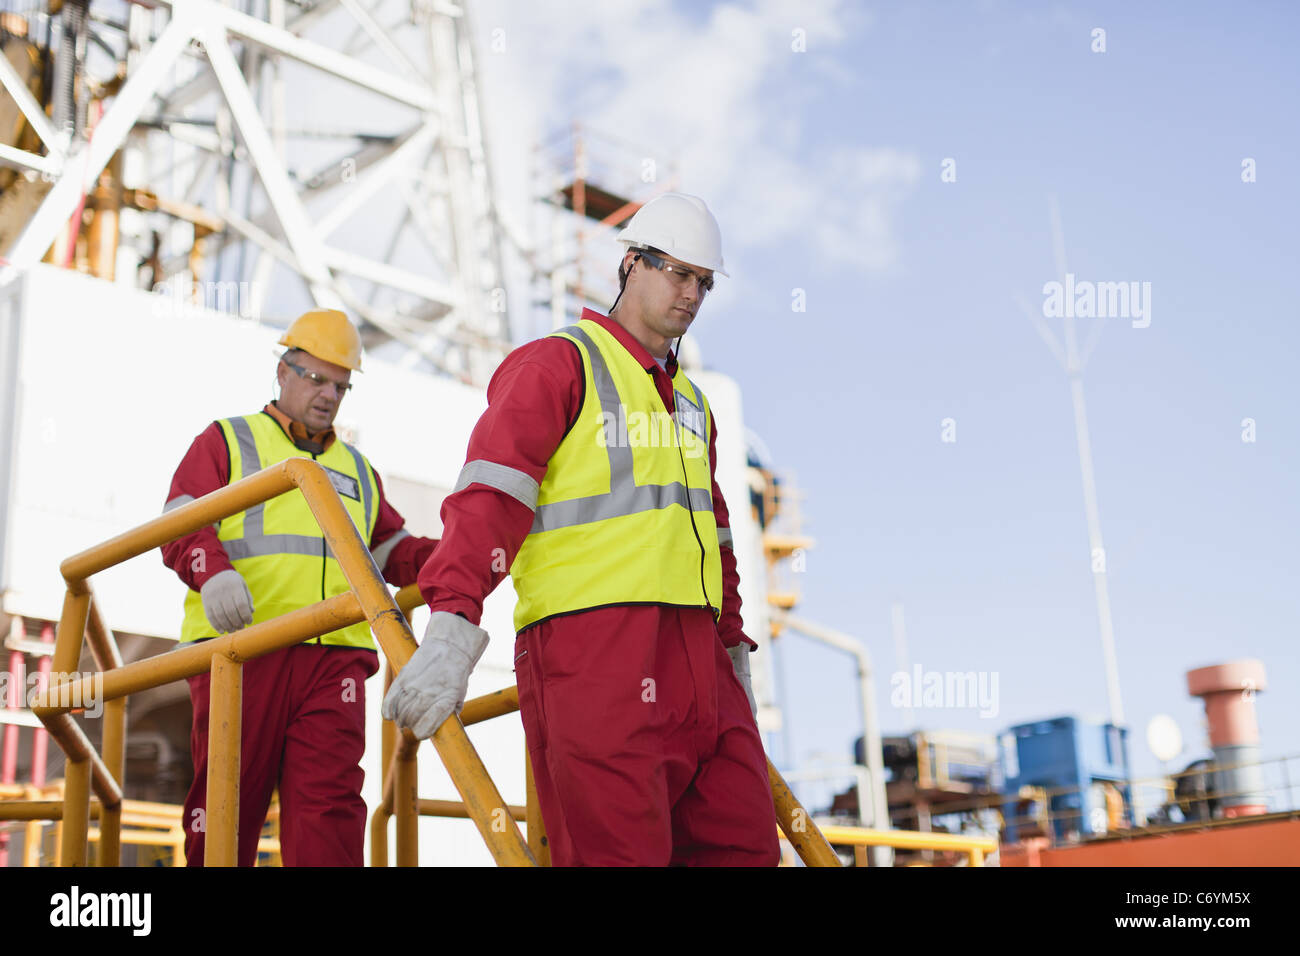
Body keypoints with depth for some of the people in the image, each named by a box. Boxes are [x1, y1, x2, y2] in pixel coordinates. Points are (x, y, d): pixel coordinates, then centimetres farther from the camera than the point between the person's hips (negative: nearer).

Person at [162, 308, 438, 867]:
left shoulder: (357, 469, 30)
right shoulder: (226, 441, 16)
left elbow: (393, 552, 28)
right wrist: (212, 570, -19)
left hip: (334, 656, 3)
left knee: (330, 807, -10)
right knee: (226, 804, -2)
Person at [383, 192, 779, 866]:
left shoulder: (692, 403, 26)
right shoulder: (558, 365, 1)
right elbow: (492, 494, -12)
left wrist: (733, 646, 27)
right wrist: (454, 619, -24)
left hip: (696, 659, 8)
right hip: (590, 650, -8)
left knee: (743, 847, 3)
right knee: (620, 853, -11)